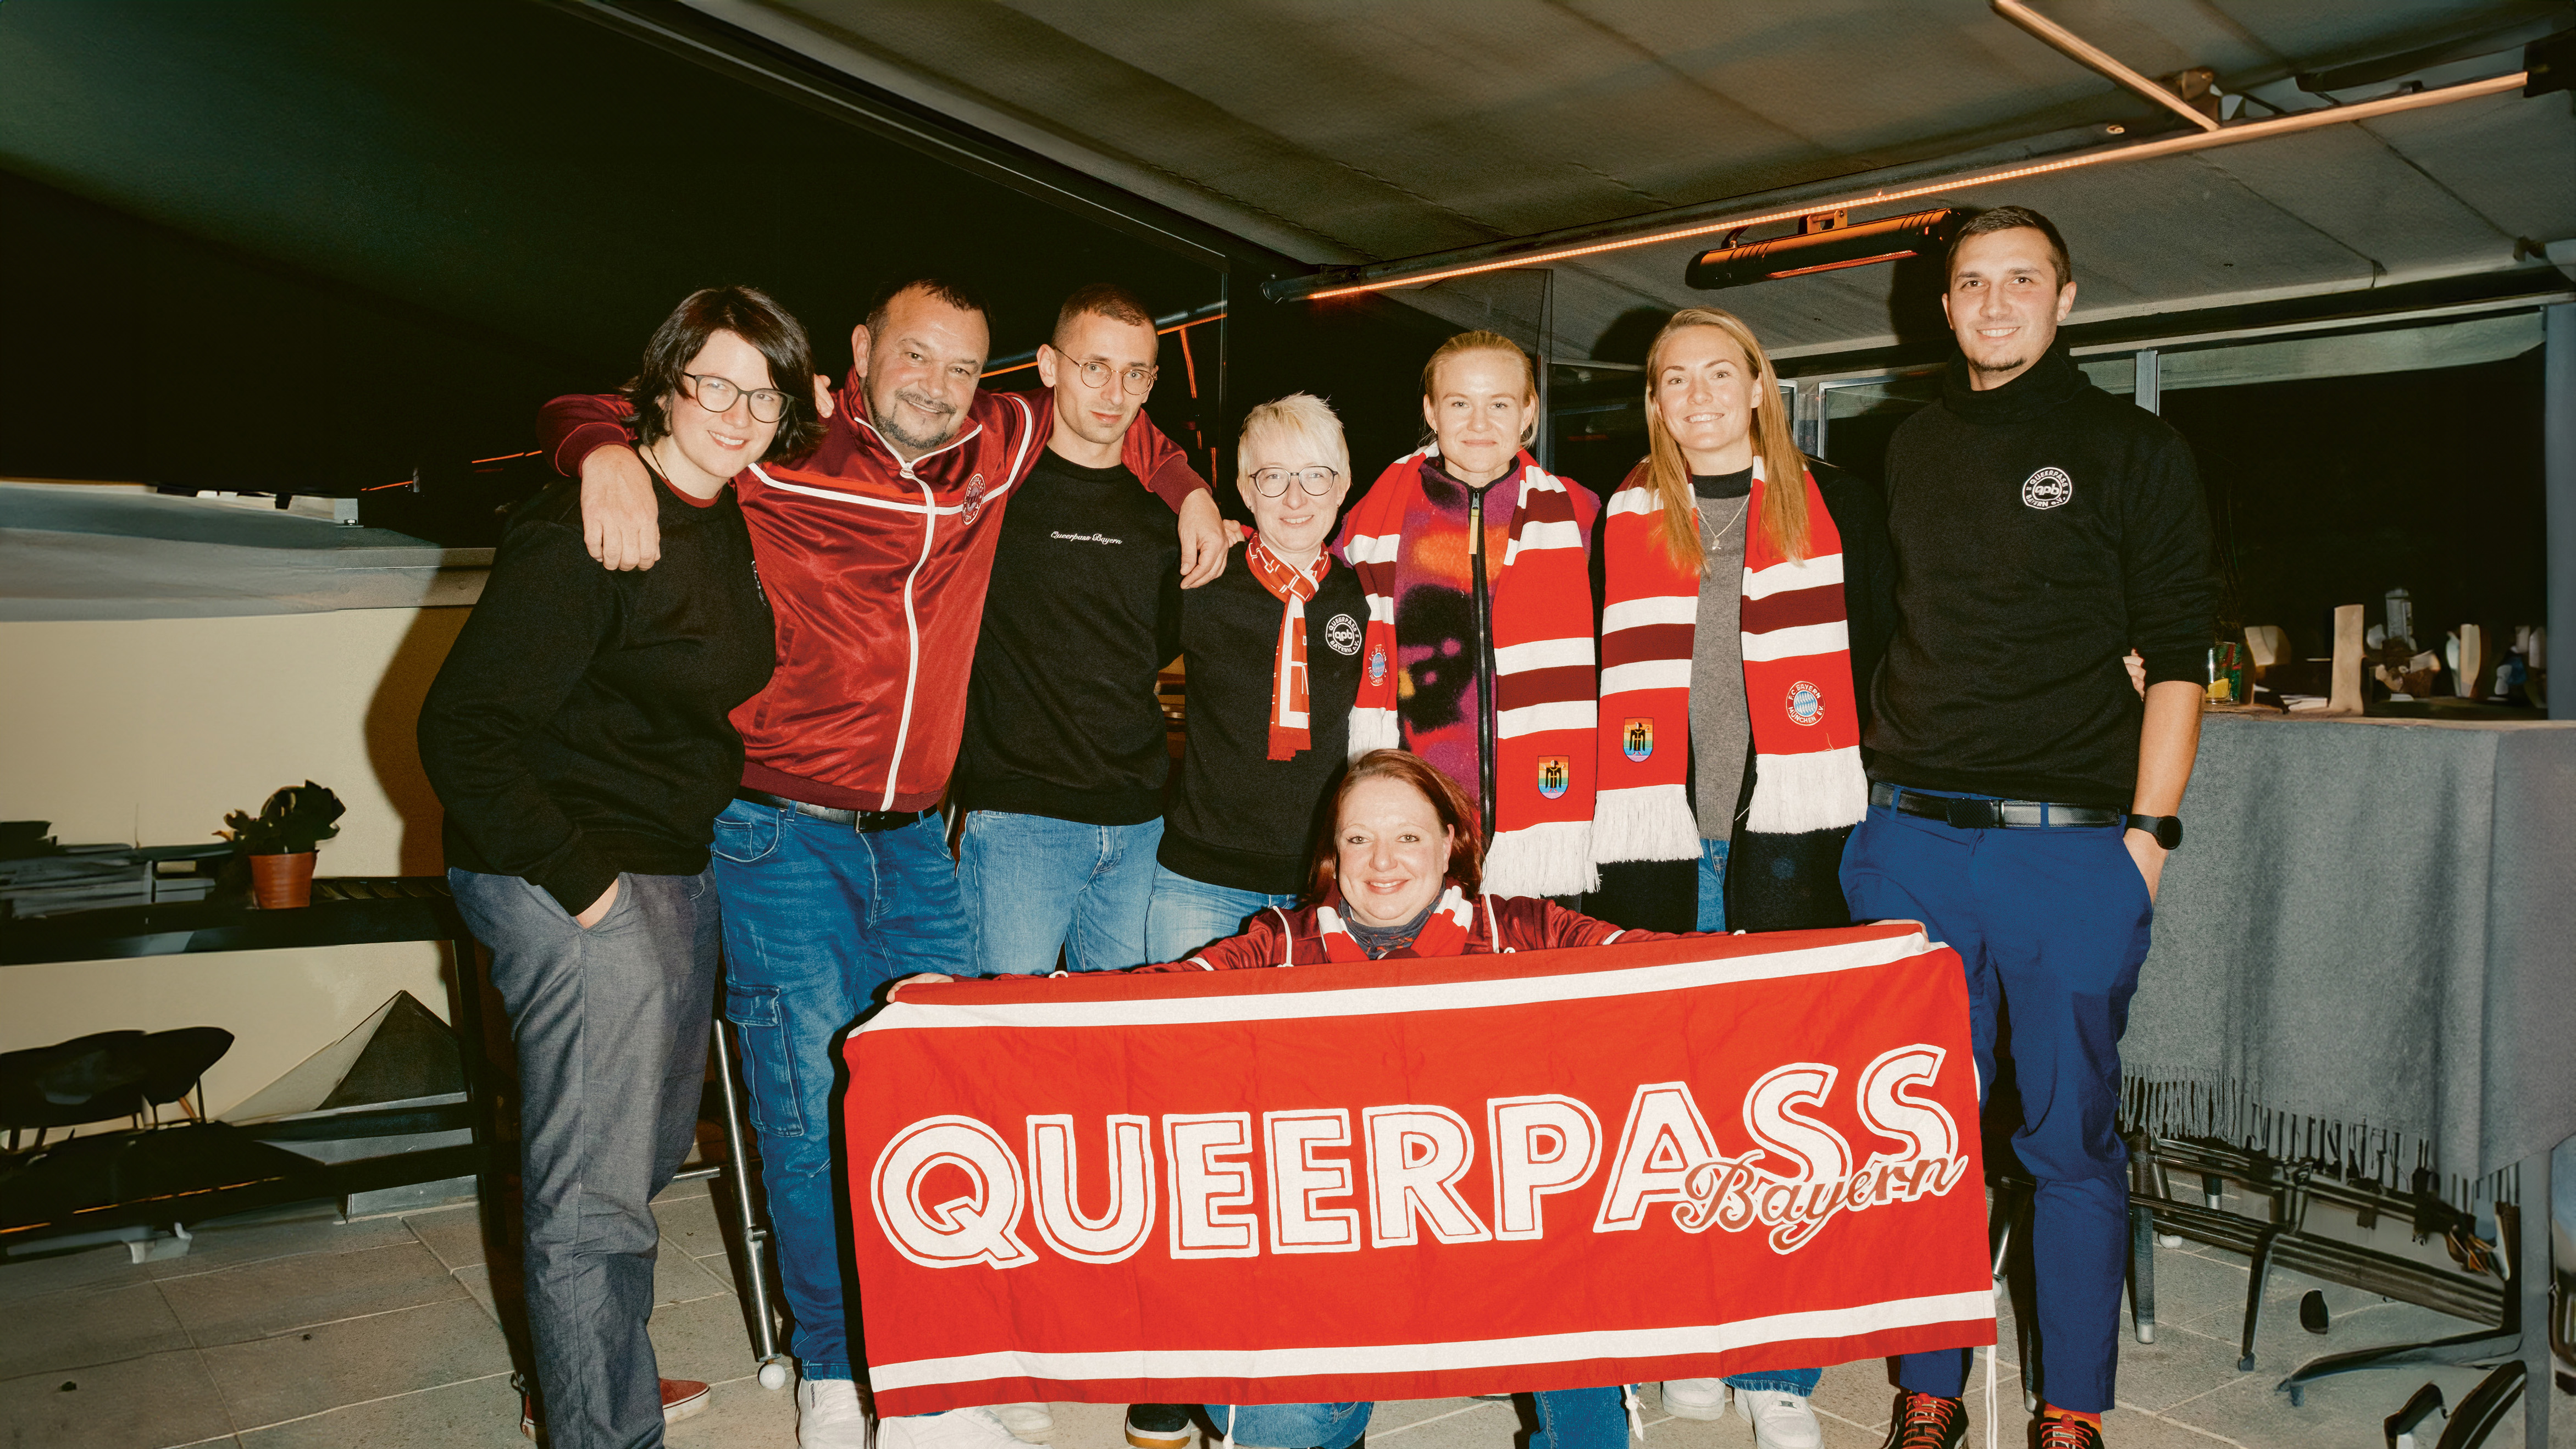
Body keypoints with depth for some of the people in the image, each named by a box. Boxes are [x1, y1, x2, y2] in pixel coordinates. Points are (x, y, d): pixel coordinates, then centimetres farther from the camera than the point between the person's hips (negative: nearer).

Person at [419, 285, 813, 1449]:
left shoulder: (730, 523, 8)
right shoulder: (582, 532, -19)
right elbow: (461, 730, -21)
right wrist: (576, 878, -20)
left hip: (679, 872, 10)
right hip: (576, 882, -10)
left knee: (647, 1151, 22)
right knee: (597, 1191, -3)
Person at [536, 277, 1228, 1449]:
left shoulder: (997, 449, 6)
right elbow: (584, 410, 1)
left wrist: (1190, 489, 10)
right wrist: (611, 455, -21)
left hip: (914, 837, 4)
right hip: (782, 834, -4)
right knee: (813, 1108, -2)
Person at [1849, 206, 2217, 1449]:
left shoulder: (2131, 449, 4)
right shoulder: (1905, 452, 14)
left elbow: (2176, 653, 1)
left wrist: (2149, 831, -7)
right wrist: (1864, 806, 11)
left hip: (2069, 847, -3)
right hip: (1908, 843, 3)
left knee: (2071, 1137, 5)